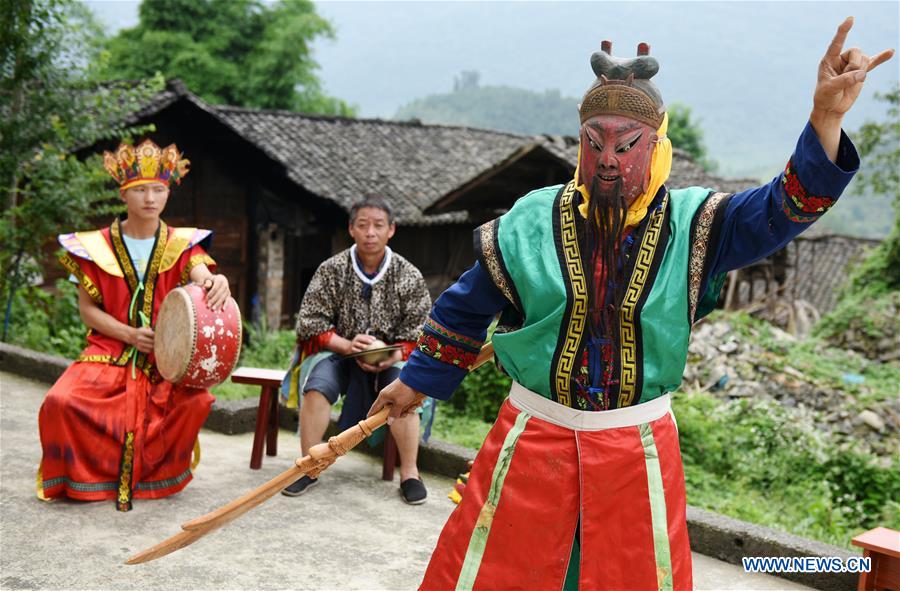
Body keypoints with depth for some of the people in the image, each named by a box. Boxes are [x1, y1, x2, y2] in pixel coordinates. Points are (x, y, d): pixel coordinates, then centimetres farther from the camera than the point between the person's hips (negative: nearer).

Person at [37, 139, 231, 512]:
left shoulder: (181, 244, 3)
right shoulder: (97, 246, 1)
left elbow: (202, 277, -16)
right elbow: (87, 308, 2)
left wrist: (216, 284, -42)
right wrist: (130, 334, -13)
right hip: (109, 352, 0)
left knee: (197, 401, -28)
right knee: (62, 401, -27)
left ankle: (153, 474, 3)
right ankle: (88, 478, 3)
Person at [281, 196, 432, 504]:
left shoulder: (408, 276, -3)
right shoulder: (331, 270, -4)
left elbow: (420, 332, -3)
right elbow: (309, 323, -5)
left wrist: (393, 357, -22)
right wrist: (347, 345, -21)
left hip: (390, 356, 0)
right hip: (338, 351, 0)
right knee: (317, 386, -30)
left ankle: (409, 473, -16)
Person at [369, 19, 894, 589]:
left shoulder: (690, 224, -3)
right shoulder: (530, 222, -3)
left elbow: (783, 208, -15)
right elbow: (465, 310, 8)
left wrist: (827, 115, -30)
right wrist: (416, 381, 15)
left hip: (638, 449, 0)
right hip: (534, 438, 0)